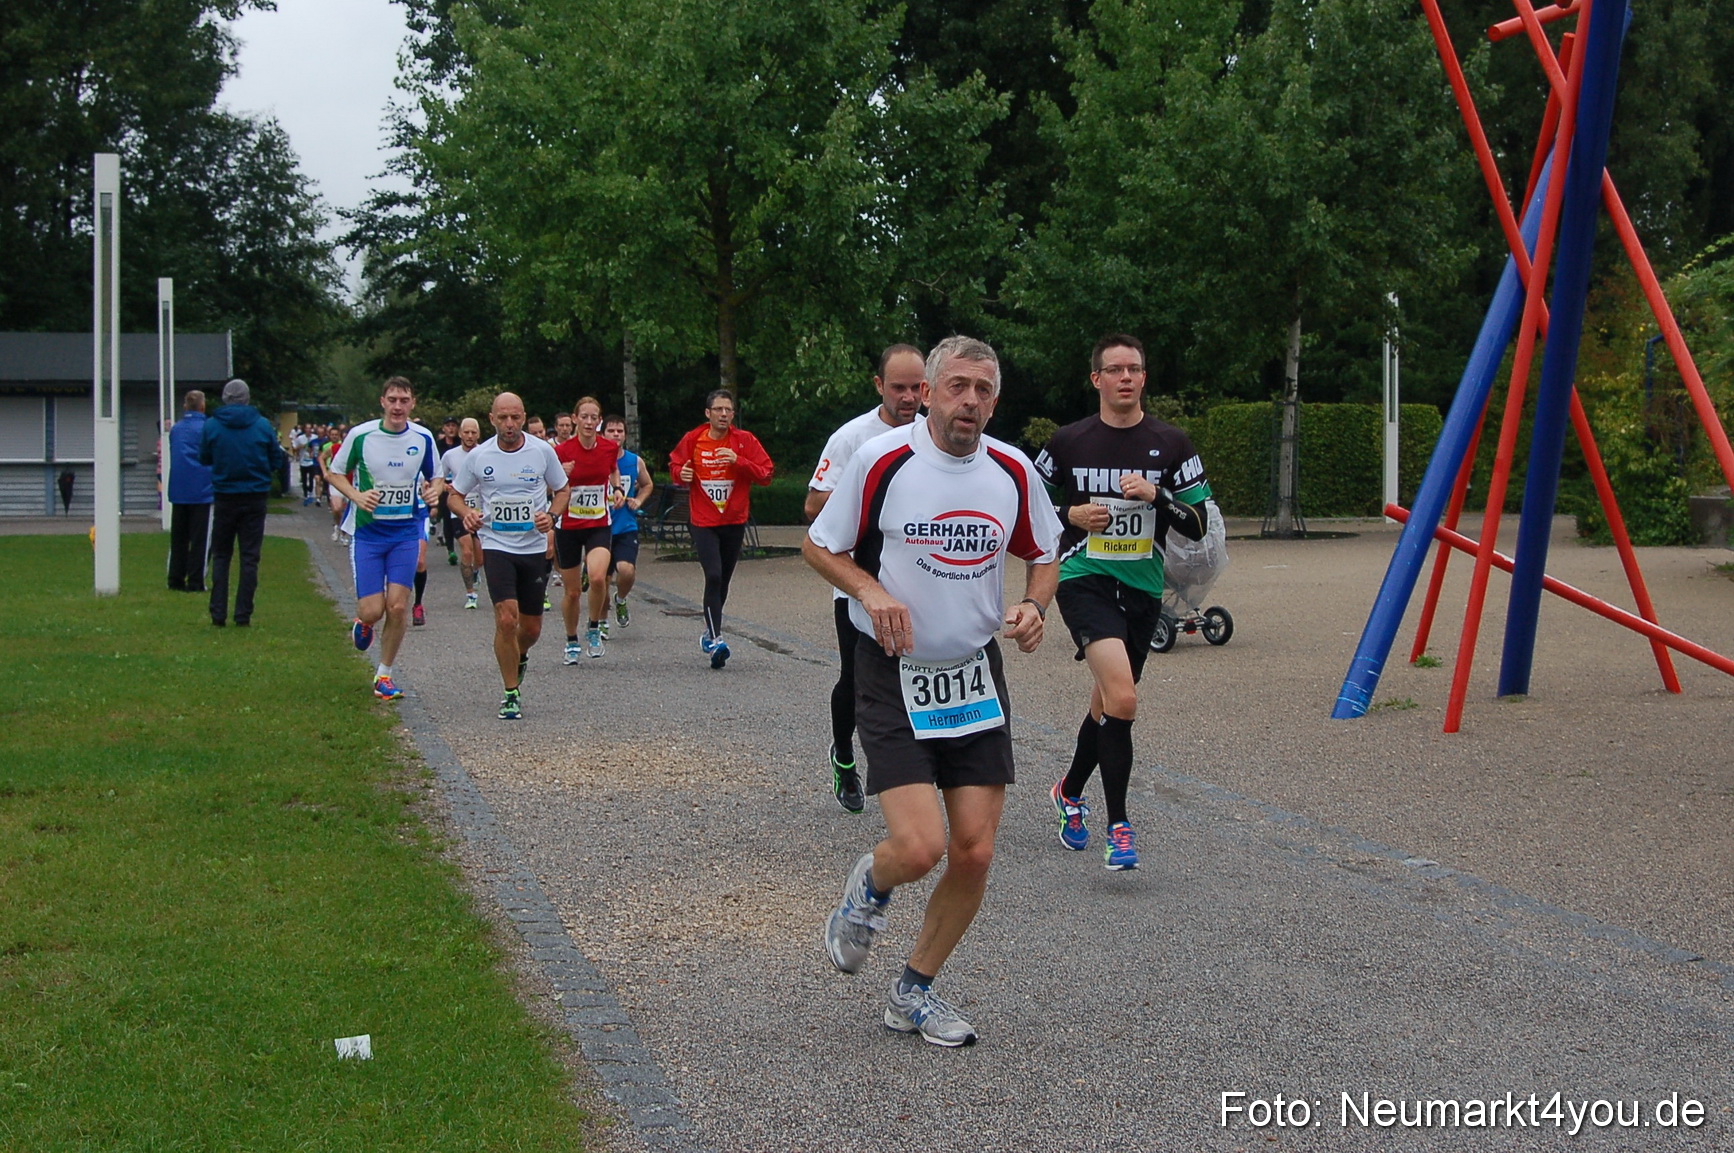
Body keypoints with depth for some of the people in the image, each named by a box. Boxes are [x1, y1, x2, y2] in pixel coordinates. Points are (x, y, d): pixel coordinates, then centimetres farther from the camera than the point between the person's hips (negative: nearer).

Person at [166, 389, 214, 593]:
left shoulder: (175, 429, 9)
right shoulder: (206, 428, -9)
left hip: (178, 491, 5)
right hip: (201, 490, -5)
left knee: (178, 538, 11)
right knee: (199, 538, -1)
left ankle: (175, 580, 12)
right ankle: (195, 582, -3)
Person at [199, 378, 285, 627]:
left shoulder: (211, 426, -5)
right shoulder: (263, 425, -5)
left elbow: (204, 458, 6)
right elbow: (277, 460, 1)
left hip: (224, 498, 0)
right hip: (255, 498, 0)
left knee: (220, 556, 10)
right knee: (249, 557, 5)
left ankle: (218, 613, 4)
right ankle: (243, 614, 2)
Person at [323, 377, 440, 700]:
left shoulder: (423, 438, 0)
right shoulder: (360, 435, -7)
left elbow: (435, 477, 14)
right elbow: (334, 473, 3)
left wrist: (434, 490, -10)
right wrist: (356, 495, -16)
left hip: (406, 532, 2)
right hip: (367, 531, -2)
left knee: (398, 607, -5)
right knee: (372, 610, -7)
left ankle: (384, 676, 13)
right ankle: (363, 622, 33)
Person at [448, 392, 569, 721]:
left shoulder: (543, 451, -2)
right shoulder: (478, 456, -3)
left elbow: (562, 491, 10)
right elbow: (454, 495, 8)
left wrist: (551, 515, -11)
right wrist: (466, 512, -14)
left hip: (535, 547, 2)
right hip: (497, 546, -2)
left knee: (531, 628, 9)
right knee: (506, 620, -17)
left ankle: (519, 657, 45)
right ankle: (511, 694, -2)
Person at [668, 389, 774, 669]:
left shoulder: (744, 440, -4)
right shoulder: (692, 440, -2)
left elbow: (765, 474, -7)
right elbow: (675, 463, 14)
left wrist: (738, 461, -22)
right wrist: (680, 472, -8)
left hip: (735, 521, 2)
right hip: (704, 522, -2)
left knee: (724, 580, 12)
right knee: (713, 576, -17)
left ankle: (710, 631, 32)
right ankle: (715, 639, -19)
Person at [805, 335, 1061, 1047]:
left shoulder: (1014, 472, 2)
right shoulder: (881, 460, -10)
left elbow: (1042, 553, 18)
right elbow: (817, 546, 1)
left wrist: (1033, 605, -3)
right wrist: (871, 591, -17)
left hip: (975, 675, 4)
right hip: (892, 673, -4)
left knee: (974, 854, 0)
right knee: (918, 848, -17)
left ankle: (915, 993, 23)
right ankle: (870, 887, 22)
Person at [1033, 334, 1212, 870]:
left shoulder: (1170, 444, 3)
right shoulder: (1069, 442, 0)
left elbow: (1197, 526, 2)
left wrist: (1156, 494, -15)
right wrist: (1072, 516, -9)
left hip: (1142, 589, 4)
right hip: (1084, 580, -4)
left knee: (1109, 705, 17)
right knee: (1122, 697, -24)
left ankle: (1069, 791, 44)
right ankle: (1118, 825, -17)